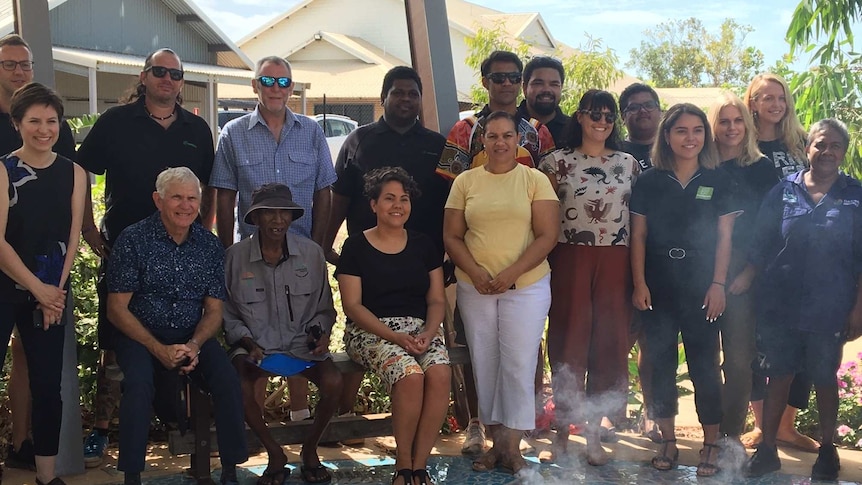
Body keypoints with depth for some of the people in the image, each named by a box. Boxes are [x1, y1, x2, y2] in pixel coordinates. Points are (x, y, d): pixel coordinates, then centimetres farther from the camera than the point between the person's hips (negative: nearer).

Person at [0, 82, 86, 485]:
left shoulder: (73, 173, 5)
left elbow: (72, 236, 4)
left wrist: (56, 290, -5)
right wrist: (38, 289, -12)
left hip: (51, 294, 4)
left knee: (48, 385, 8)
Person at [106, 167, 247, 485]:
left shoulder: (210, 245, 3)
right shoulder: (133, 240, -7)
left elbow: (213, 310, 7)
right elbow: (117, 309, -7)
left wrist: (194, 345, -14)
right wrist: (160, 350, -17)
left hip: (193, 336, 3)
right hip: (141, 336, -3)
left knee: (228, 380, -22)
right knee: (138, 382, -32)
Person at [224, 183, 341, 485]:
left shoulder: (311, 253, 2)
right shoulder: (235, 257, -3)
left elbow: (324, 309, 12)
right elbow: (228, 315, 5)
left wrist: (321, 333, -8)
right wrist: (248, 343, -11)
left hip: (302, 342, 1)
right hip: (255, 344, -1)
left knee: (333, 383, -27)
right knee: (244, 390, -32)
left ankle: (309, 450, 2)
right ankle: (275, 454, -4)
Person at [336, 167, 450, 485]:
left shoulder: (423, 245, 14)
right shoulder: (356, 247, 3)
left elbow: (437, 300, 11)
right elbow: (352, 305, -4)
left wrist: (428, 332, -10)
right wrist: (394, 336, -16)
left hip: (420, 329, 3)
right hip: (371, 331, -3)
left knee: (440, 373, -30)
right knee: (410, 376, -33)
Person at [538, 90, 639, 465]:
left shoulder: (629, 164, 10)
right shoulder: (557, 162, 3)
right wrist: (545, 261, -8)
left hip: (615, 264, 2)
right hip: (570, 261, -2)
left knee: (608, 343, 5)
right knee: (569, 343, 2)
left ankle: (594, 431, 15)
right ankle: (563, 430, 13)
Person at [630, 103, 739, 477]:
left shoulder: (718, 181, 3)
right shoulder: (649, 181, 4)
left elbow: (724, 237, 3)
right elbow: (638, 236, 3)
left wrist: (718, 284, -5)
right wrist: (639, 284, -4)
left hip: (701, 288, -1)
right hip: (658, 288, 1)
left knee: (704, 365, 1)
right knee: (661, 365, 6)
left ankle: (711, 445, 13)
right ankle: (668, 442, 17)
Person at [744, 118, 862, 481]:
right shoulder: (783, 192, 2)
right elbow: (760, 248, 5)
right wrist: (752, 289, 2)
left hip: (829, 310, 0)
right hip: (779, 306, 1)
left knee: (825, 379, 11)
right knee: (778, 376, 7)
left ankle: (827, 451, 26)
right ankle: (767, 449, 16)